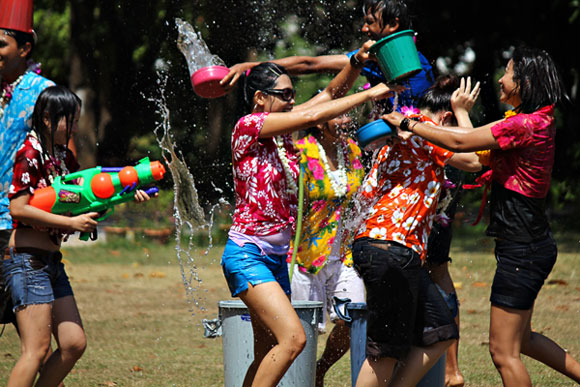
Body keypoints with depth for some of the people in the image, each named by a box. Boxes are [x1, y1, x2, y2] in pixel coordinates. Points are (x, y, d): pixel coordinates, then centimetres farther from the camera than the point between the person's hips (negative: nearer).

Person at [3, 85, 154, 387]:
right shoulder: (29, 153, -12)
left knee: (74, 344, 6)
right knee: (36, 350, -12)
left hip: (51, 260, 9)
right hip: (27, 258, -9)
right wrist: (71, 222, -18)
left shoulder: (63, 156, 13)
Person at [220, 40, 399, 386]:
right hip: (247, 253, -9)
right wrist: (369, 95, -15)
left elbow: (331, 93, 13)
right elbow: (311, 116, -20)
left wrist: (357, 63, -5)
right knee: (293, 338, -21)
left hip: (277, 256, 9)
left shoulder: (282, 129, 10)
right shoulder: (248, 127, -11)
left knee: (268, 356, 8)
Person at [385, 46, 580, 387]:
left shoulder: (525, 125, -21)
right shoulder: (537, 121, 10)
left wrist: (409, 125, -6)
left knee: (504, 352, -2)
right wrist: (421, 128, 15)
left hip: (521, 250, -10)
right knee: (521, 339, 24)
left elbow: (459, 143, -17)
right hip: (534, 244, 10)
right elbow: (476, 138, 17)